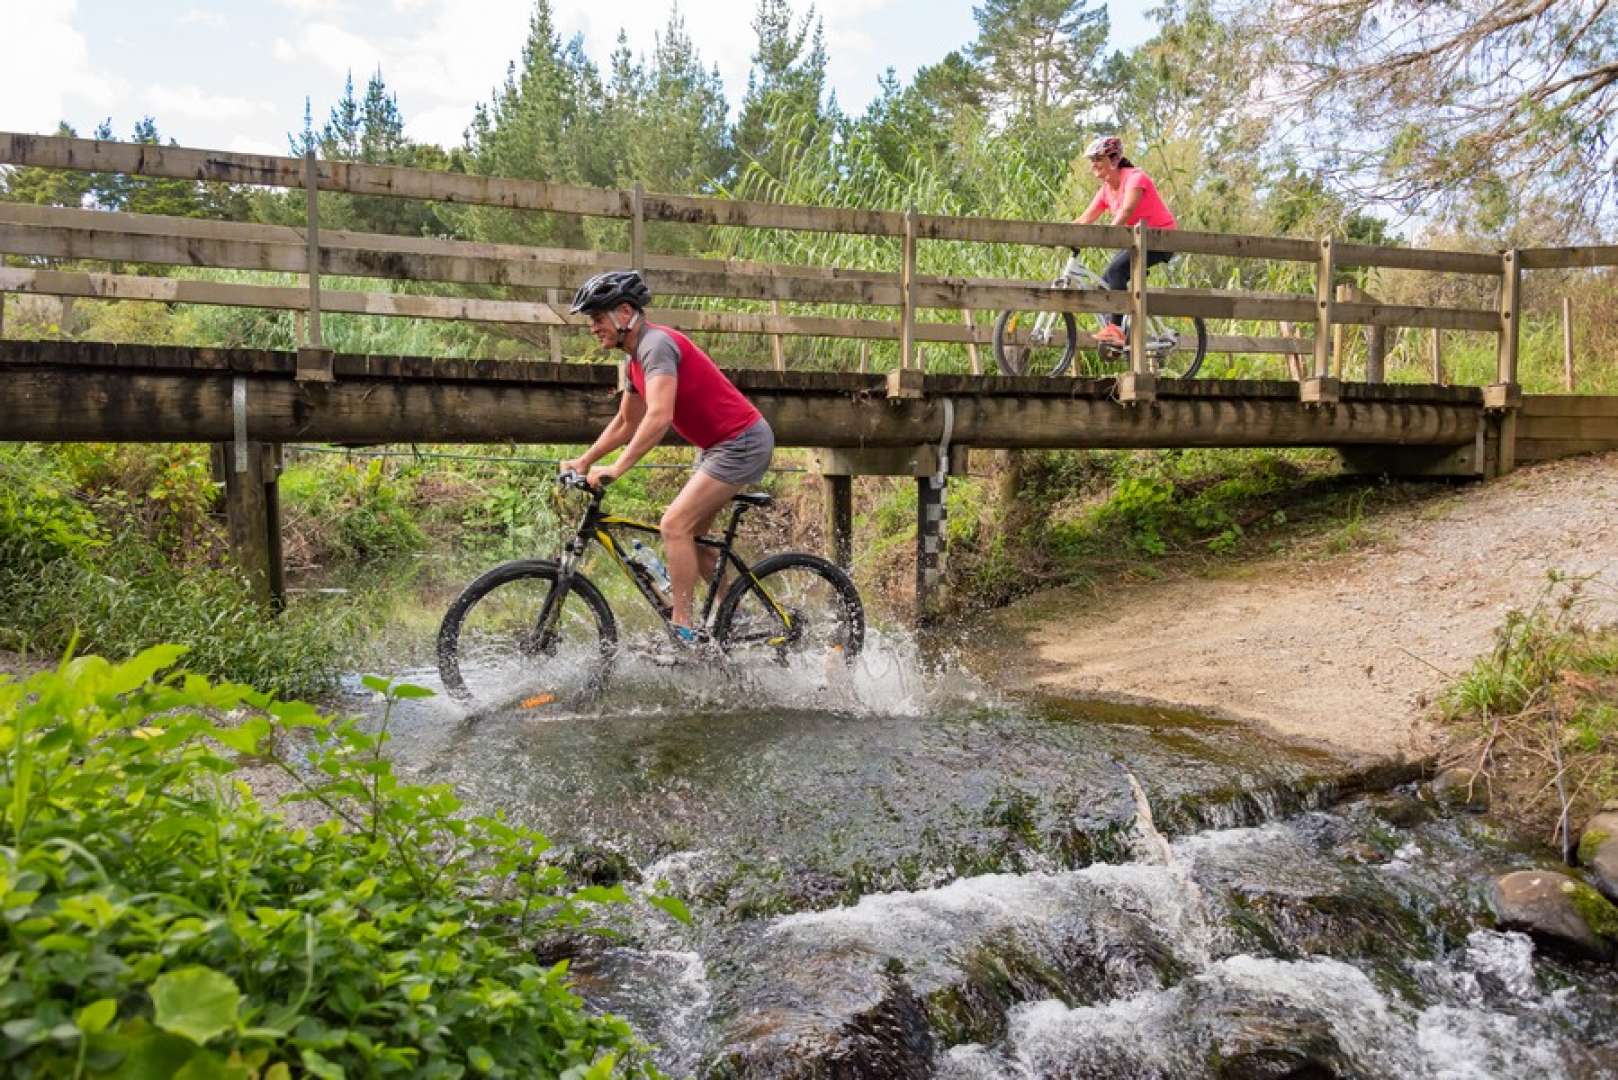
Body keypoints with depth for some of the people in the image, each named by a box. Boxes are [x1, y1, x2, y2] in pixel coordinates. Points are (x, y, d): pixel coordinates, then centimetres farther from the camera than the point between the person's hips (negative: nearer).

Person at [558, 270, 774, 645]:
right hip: (721, 444, 10)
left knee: (675, 526, -16)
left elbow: (659, 417, -31)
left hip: (742, 441, -10)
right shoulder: (636, 359, 13)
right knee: (690, 534, 13)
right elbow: (624, 424, 23)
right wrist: (584, 460, 15)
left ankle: (683, 633, -12)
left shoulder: (656, 344, -18)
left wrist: (616, 469, -32)